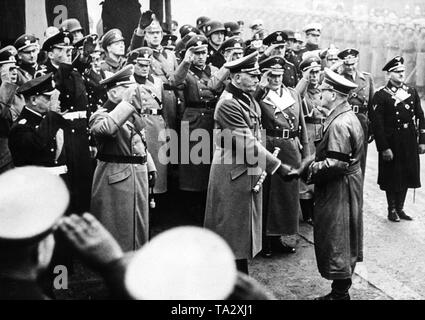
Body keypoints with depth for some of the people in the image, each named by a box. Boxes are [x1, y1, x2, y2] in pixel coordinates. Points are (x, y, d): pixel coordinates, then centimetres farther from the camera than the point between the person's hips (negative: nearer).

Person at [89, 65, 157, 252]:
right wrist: (126, 102, -30)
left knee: (139, 226, 15)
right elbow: (106, 128, -36)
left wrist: (150, 168, 18)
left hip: (139, 175, 8)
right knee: (118, 230, -2)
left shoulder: (134, 115, 14)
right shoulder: (101, 115, -12)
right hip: (116, 180, -8)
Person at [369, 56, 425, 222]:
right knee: (392, 178, 6)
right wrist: (384, 148, -16)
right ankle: (392, 210, 21)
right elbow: (377, 124, -13)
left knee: (406, 177, 12)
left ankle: (400, 208, 26)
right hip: (392, 145, -5)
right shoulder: (381, 96, -10)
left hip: (410, 145, 5)